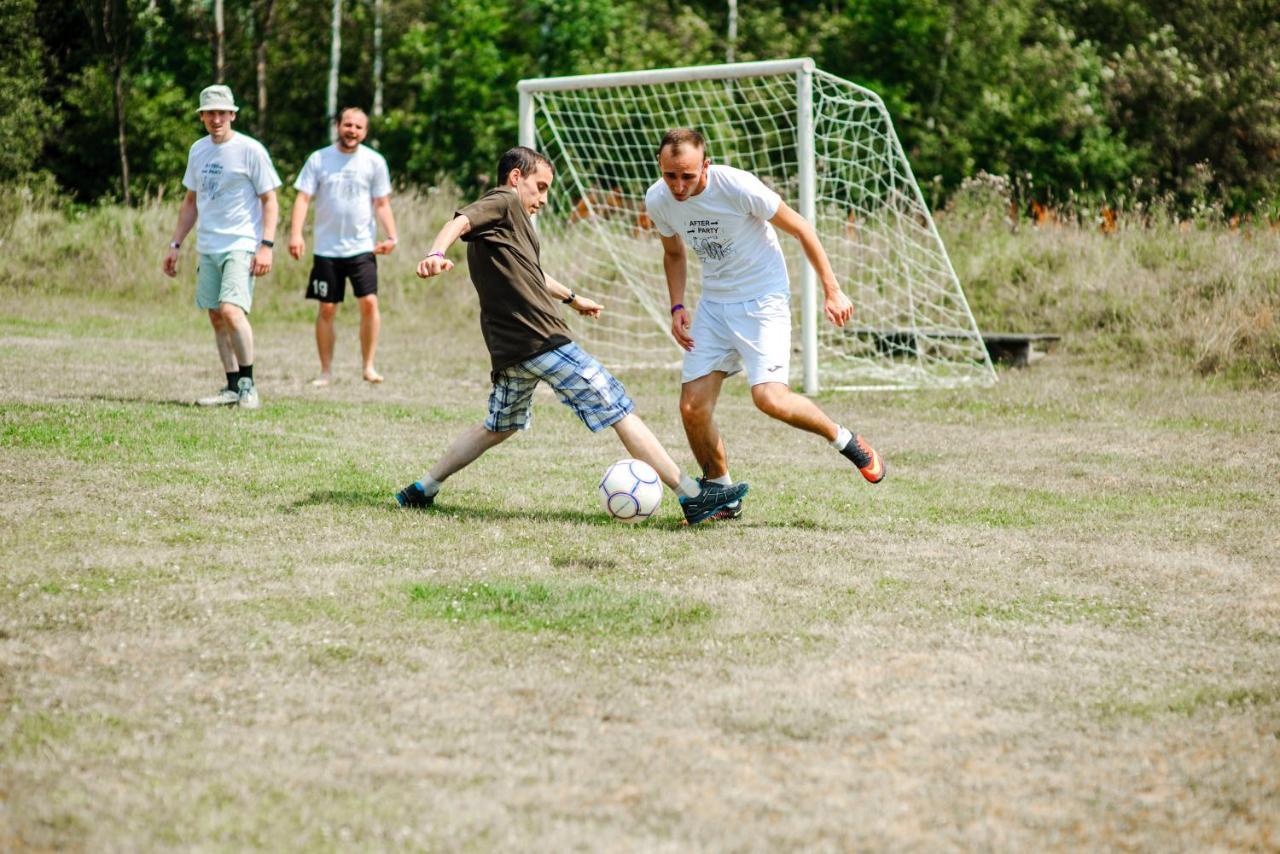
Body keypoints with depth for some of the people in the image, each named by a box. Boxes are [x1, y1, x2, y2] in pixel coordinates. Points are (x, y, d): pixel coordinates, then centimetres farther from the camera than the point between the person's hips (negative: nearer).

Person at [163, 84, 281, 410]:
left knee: (231, 310, -21)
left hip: (241, 246, -7)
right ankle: (233, 388, 14)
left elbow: (269, 200, -6)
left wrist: (266, 246, -15)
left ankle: (248, 384, -9)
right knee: (216, 317, 6)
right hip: (207, 248, 7)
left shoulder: (250, 150, -7)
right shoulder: (198, 150, 12)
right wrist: (175, 245, 16)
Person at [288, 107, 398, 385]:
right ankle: (326, 370, 13)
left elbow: (382, 203, 5)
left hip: (362, 247, 0)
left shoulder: (374, 161, 3)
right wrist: (296, 233, -15)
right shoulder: (319, 159, 2)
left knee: (369, 303, -13)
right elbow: (303, 197, -2)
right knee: (326, 309, 3)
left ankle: (369, 366, -2)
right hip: (327, 248, 0)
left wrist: (391, 236, -9)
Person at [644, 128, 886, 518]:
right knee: (692, 408, -4)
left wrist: (832, 291, -9)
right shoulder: (657, 201, -6)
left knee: (769, 397, -23)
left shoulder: (738, 186, -23)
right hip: (713, 303, 5)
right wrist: (677, 306, 2)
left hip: (763, 299, -5)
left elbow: (800, 229, -10)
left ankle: (846, 442, 2)